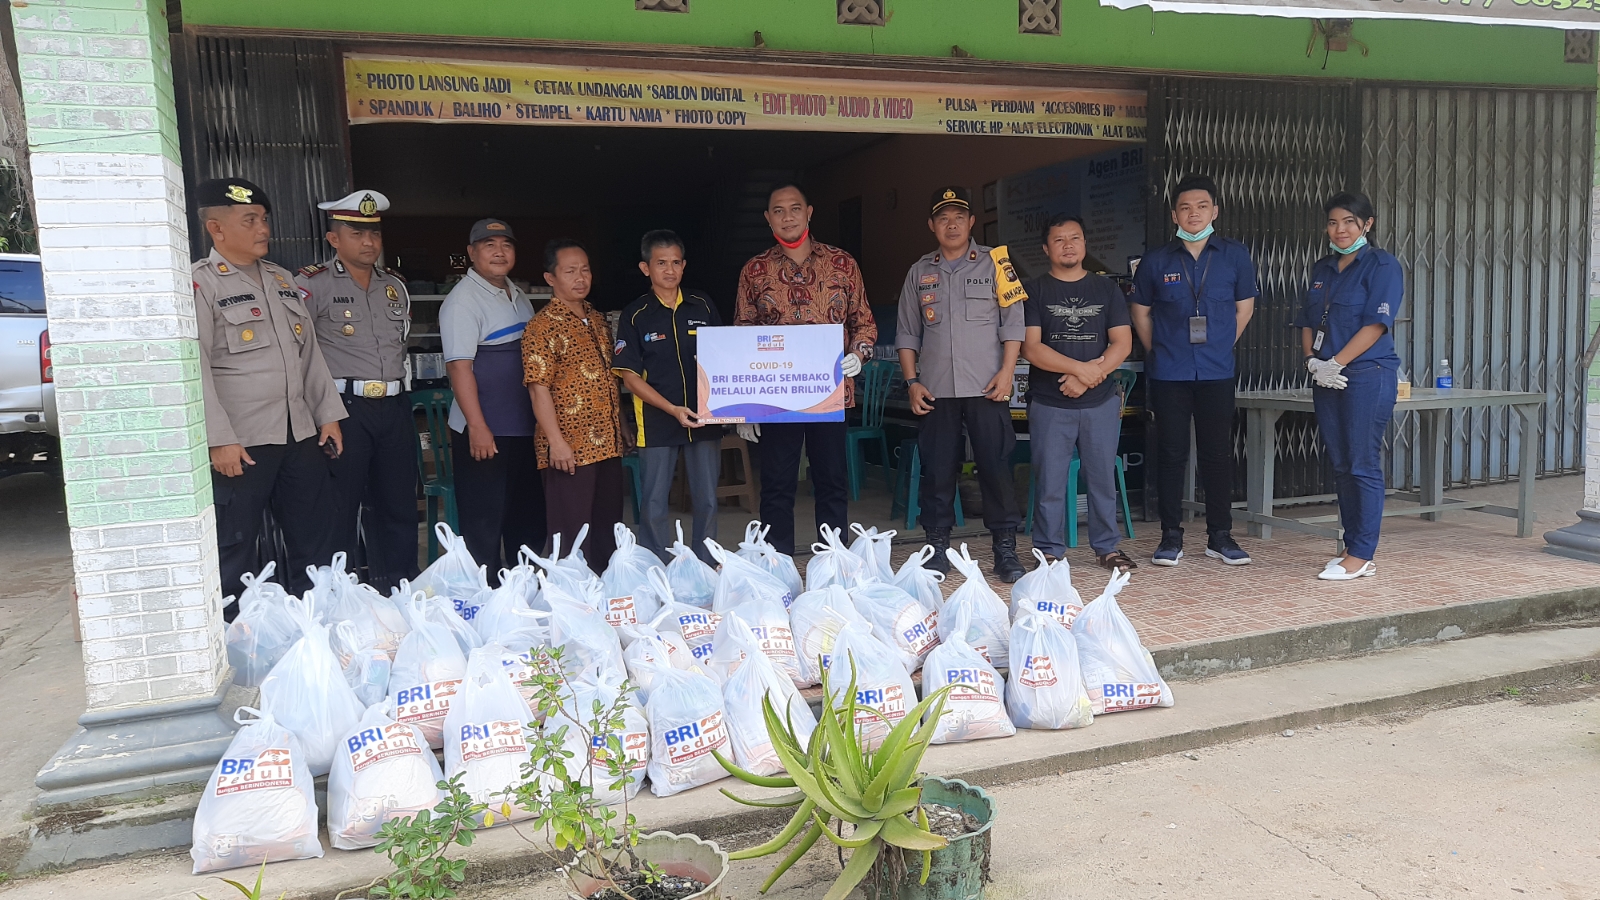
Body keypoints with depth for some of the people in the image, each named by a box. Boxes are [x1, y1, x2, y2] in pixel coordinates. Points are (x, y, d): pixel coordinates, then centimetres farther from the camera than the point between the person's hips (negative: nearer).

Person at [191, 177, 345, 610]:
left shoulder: (281, 279, 16)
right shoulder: (200, 284, -6)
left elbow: (310, 352, 18)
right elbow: (195, 369, -13)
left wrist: (329, 415, 11)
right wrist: (220, 440, -18)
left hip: (301, 435, 7)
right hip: (241, 443, -7)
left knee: (312, 542, 13)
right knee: (235, 551, 2)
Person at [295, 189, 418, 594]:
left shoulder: (395, 285, 16)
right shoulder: (312, 284, -4)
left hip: (394, 408, 6)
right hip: (345, 408, -6)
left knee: (399, 506, 11)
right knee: (340, 509, -2)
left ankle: (399, 592, 22)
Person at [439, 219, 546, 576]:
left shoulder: (518, 296, 14)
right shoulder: (463, 299, -10)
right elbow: (459, 366, -17)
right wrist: (478, 427, -23)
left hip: (525, 429, 8)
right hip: (484, 432, -8)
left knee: (528, 520, 16)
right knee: (484, 526, 0)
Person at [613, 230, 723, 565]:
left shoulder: (702, 306, 6)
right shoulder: (635, 315, -2)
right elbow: (630, 376, -5)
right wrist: (672, 409, -15)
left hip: (704, 418, 3)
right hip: (656, 422, -2)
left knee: (707, 501, 9)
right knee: (654, 505, 4)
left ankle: (707, 570, 24)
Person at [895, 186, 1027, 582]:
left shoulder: (994, 263, 6)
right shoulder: (919, 273, 13)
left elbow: (1013, 322, 2)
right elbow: (908, 334, 14)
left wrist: (1007, 371, -7)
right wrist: (911, 381, 5)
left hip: (986, 387, -2)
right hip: (936, 389, 2)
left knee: (996, 466, -4)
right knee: (937, 469, 4)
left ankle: (1005, 550, 3)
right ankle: (937, 547, 13)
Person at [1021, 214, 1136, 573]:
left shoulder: (1107, 289, 11)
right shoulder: (1034, 291, 4)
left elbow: (1123, 344, 3)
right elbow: (1031, 348, -6)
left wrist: (1087, 377, -12)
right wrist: (1081, 367, -16)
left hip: (1101, 401, 2)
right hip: (1050, 404, -2)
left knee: (1103, 478, 6)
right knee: (1050, 482, -1)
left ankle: (1107, 547, 18)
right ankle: (1049, 551, 9)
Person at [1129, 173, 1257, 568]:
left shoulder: (1235, 256, 3)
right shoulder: (1157, 261, 1)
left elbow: (1244, 306, 13)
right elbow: (1140, 311, 13)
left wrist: (1220, 346, 9)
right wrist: (1158, 351, 9)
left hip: (1217, 373, 1)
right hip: (1168, 373, -1)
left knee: (1217, 453, 5)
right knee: (1171, 453, 2)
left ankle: (1220, 536, 16)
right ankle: (1171, 537, 11)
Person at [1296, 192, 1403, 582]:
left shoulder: (1383, 266, -3)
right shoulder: (1322, 269, 17)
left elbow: (1376, 324, -12)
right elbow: (1307, 322, 15)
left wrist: (1336, 363, -15)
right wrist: (1313, 362, -1)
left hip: (1368, 376, -7)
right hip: (1327, 380, 7)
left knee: (1363, 465, -6)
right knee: (1341, 466, 8)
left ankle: (1361, 556, -2)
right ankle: (1354, 550, 15)